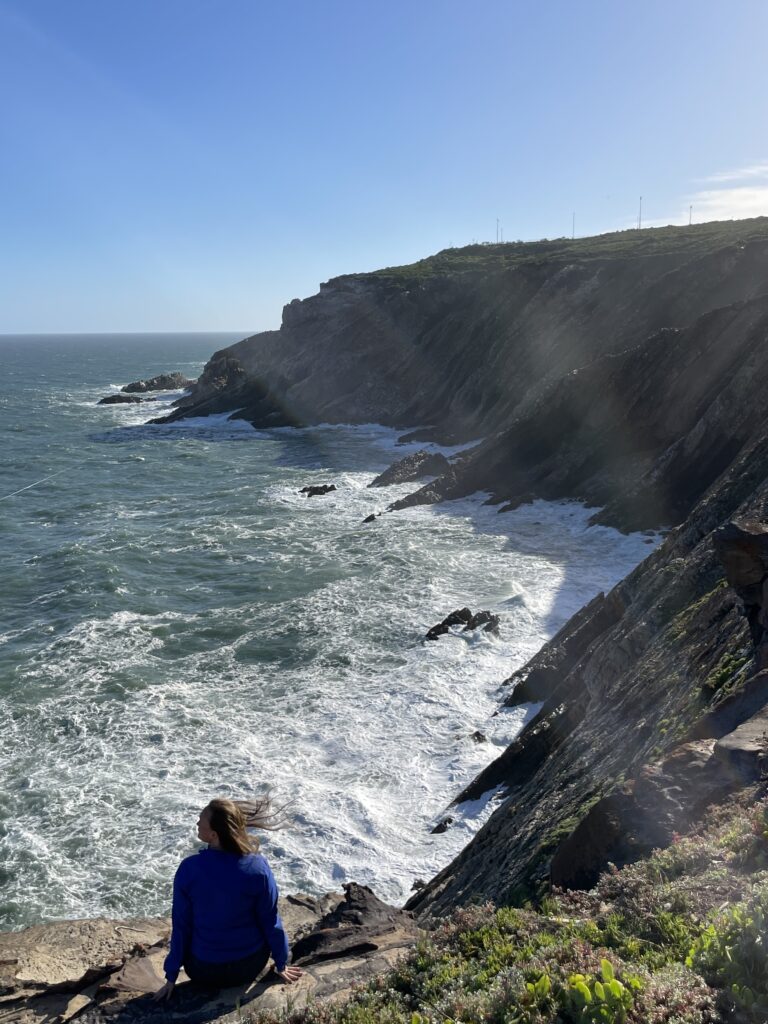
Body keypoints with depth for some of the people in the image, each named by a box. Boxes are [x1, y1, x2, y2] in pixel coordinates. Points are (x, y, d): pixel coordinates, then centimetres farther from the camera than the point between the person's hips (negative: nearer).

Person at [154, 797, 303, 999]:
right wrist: (281, 965, 8)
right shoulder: (257, 866, -20)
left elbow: (181, 926, -11)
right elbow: (271, 921, -9)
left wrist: (171, 976, 3)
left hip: (203, 973, 0)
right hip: (250, 968, 0)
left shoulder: (189, 869, -21)